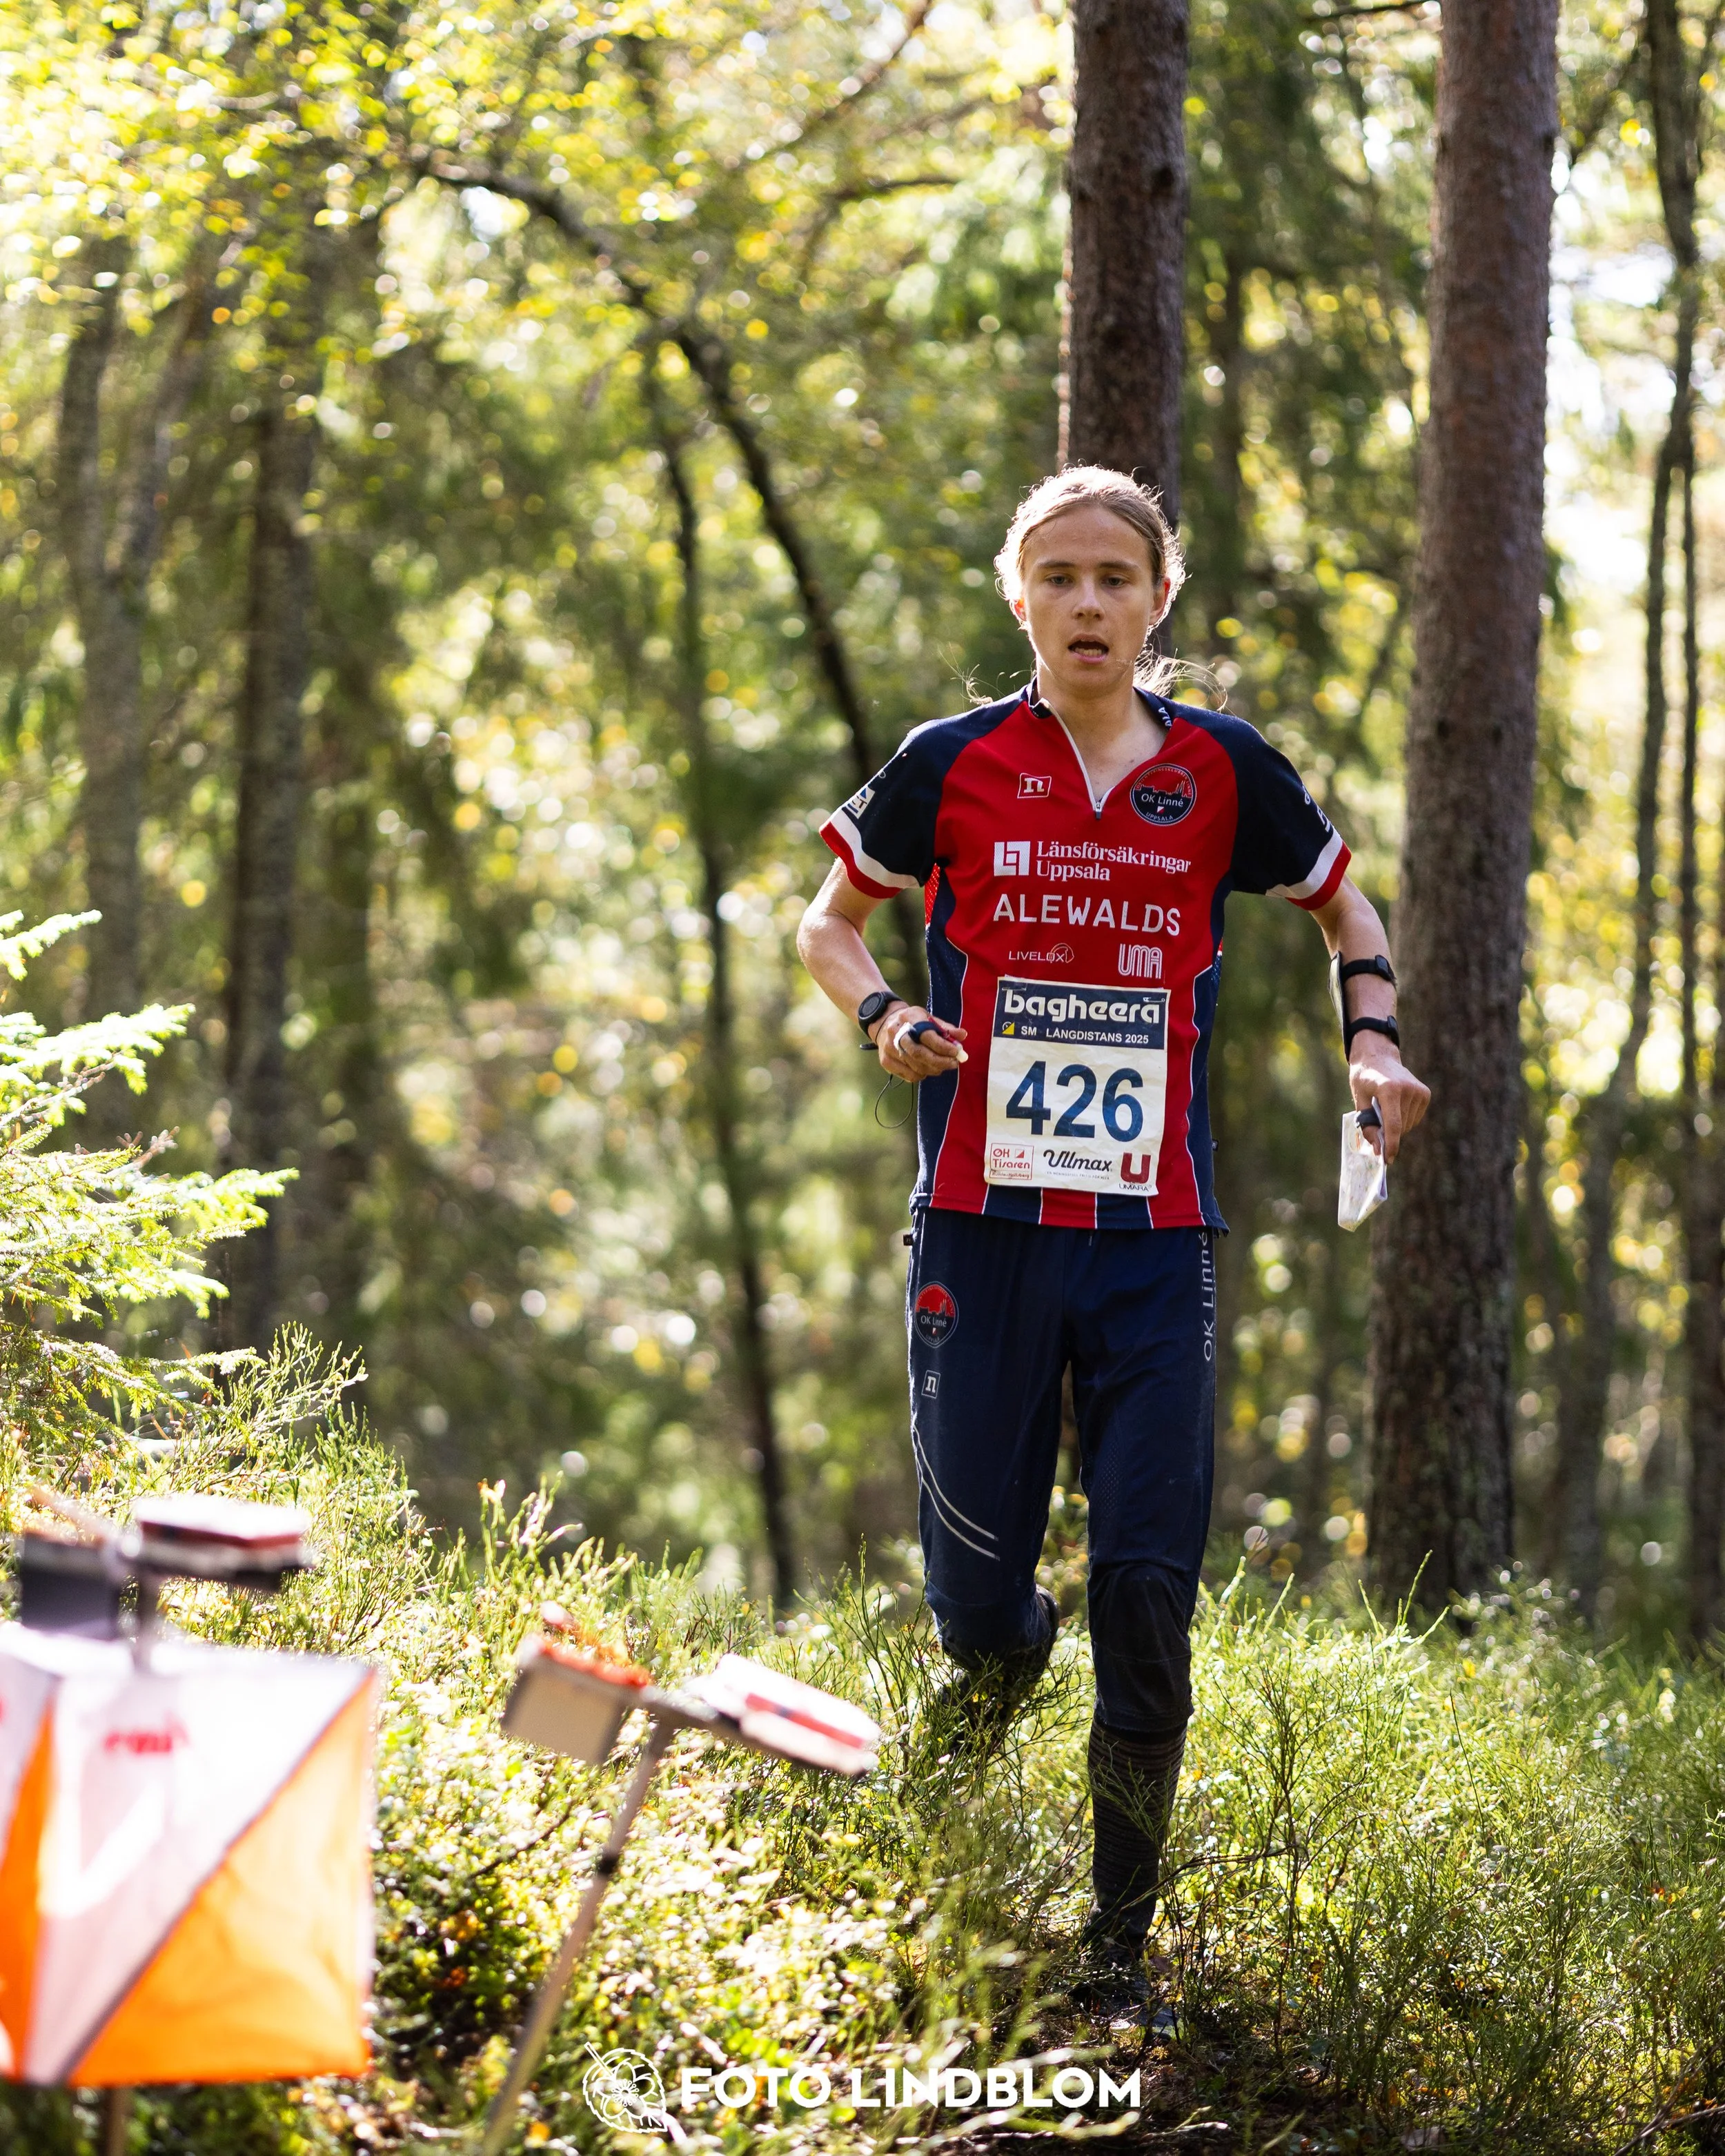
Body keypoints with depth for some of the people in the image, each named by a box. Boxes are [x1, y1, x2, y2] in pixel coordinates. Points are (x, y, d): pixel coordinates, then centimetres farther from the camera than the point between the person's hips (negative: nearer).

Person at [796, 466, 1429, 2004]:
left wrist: (1373, 1040, 2)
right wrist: (885, 1018, -5)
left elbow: (1345, 908, 21)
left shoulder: (1223, 771, 4)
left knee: (1149, 1589, -6)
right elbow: (830, 923, 15)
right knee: (977, 1601, 1)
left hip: (1155, 1236, 0)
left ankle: (1123, 1937, 9)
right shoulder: (953, 766, 2)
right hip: (983, 1225, 0)